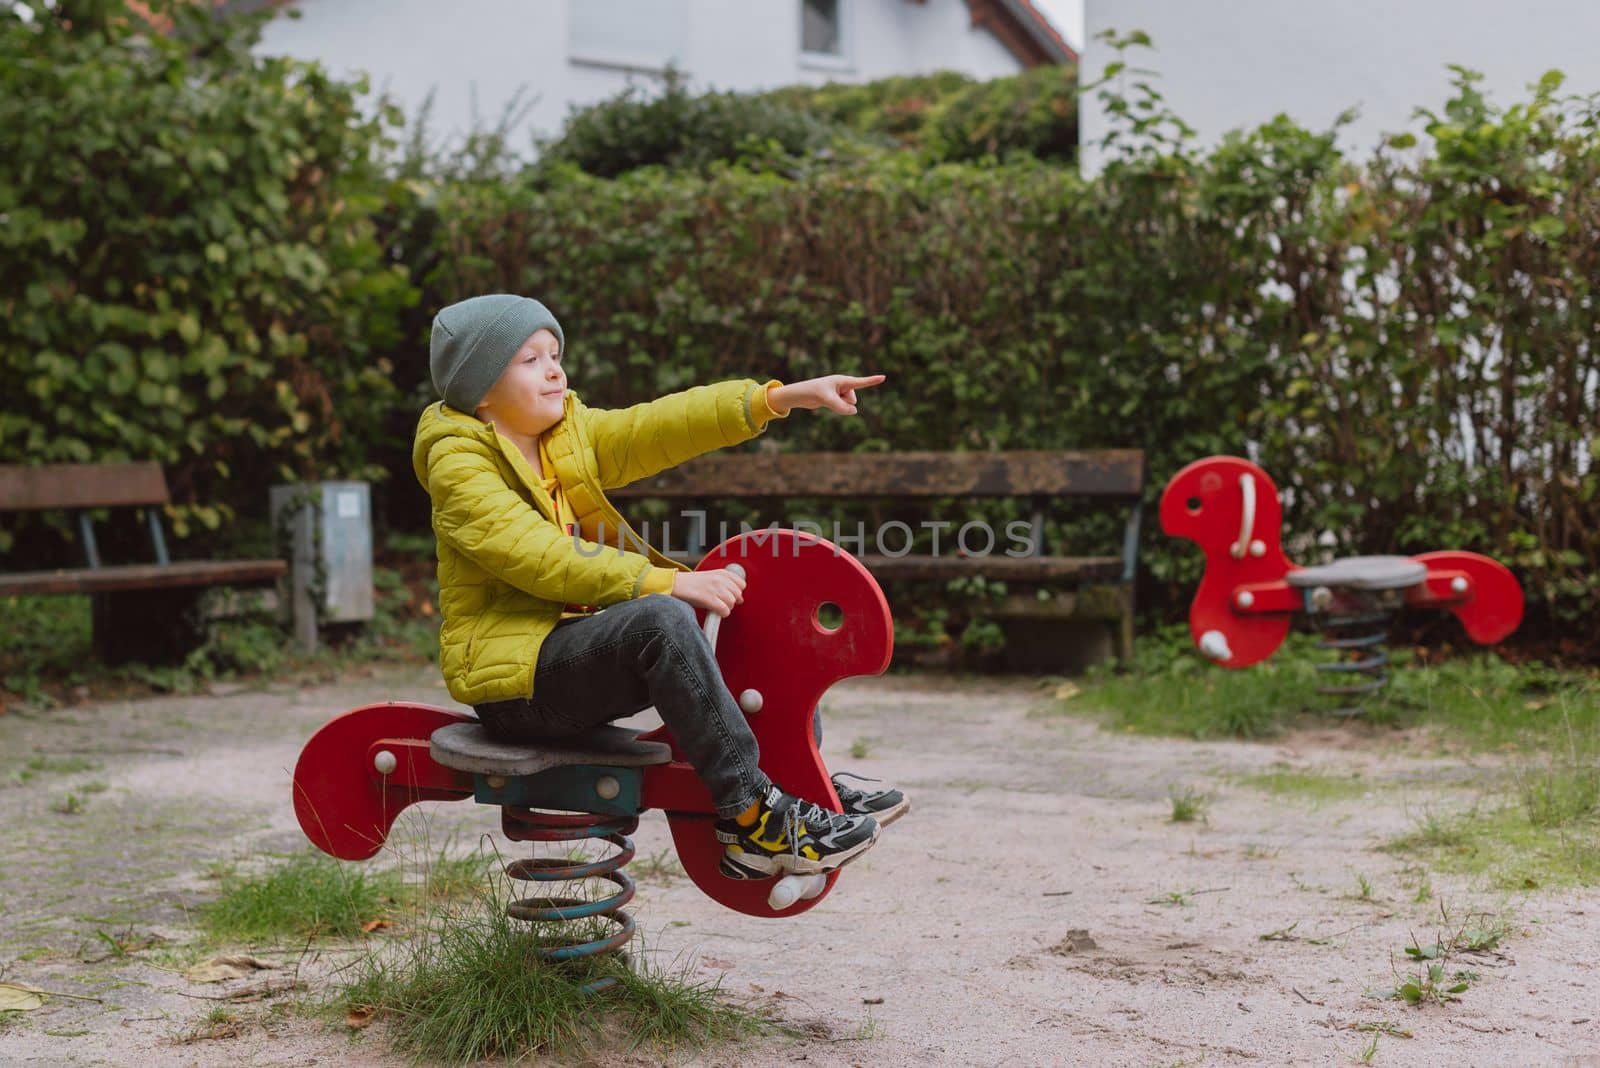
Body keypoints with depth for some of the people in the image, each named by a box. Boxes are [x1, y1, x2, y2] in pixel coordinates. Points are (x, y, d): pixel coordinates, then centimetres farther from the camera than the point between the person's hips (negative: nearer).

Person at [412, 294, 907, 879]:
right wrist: (669, 582, -31)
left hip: (579, 644, 9)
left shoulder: (572, 434, 12)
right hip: (513, 673, -9)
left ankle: (805, 783, 3)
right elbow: (543, 560, -25)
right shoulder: (459, 463, -12)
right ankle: (752, 812, -29)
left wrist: (787, 395, -8)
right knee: (661, 619, -33)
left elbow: (660, 426, 2)